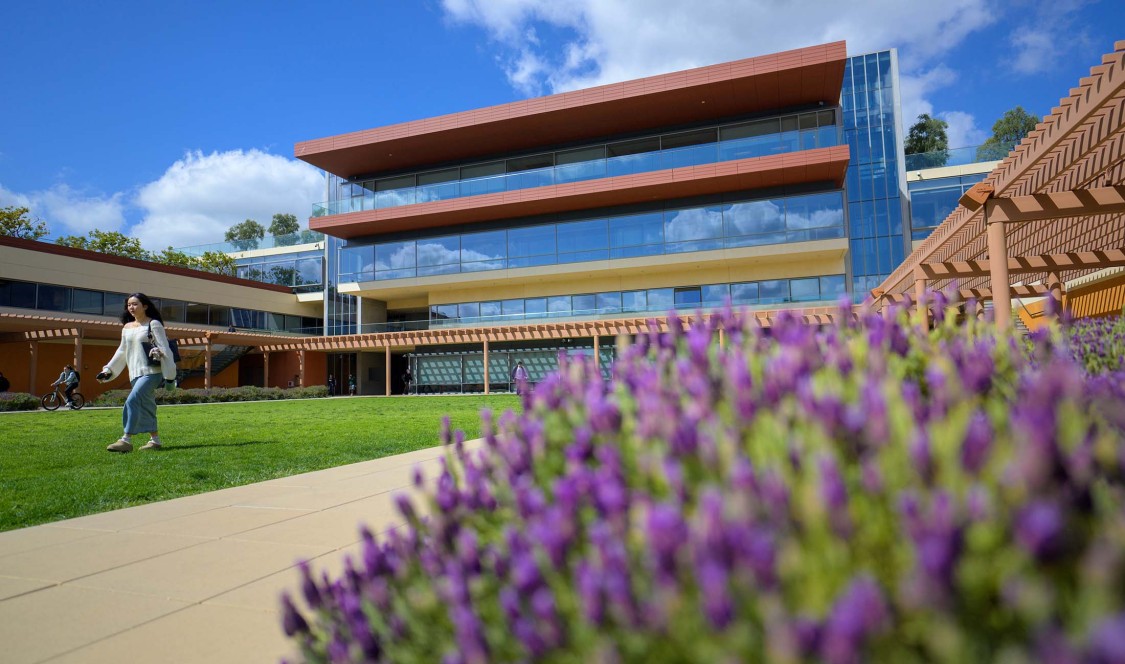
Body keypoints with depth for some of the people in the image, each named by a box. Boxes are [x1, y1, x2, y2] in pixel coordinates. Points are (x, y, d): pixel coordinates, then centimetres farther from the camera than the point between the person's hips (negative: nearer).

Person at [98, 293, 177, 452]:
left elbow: (164, 349, -9)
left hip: (152, 372, -7)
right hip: (135, 373, 7)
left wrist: (169, 374, -14)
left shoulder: (154, 324, -5)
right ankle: (155, 439, 15)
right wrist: (107, 370, 19)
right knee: (145, 407, 8)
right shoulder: (127, 327, 14)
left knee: (132, 401, -18)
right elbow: (122, 352, 22)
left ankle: (126, 440, -17)